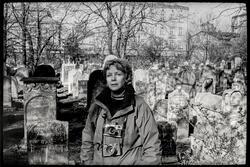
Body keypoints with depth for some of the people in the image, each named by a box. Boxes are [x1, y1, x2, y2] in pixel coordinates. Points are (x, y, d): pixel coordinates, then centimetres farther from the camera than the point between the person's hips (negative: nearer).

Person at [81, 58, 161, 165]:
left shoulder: (140, 107, -7)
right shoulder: (97, 107, 4)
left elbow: (152, 147, -8)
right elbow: (87, 141, 10)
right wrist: (87, 161, 1)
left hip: (131, 162, -3)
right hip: (99, 162, 3)